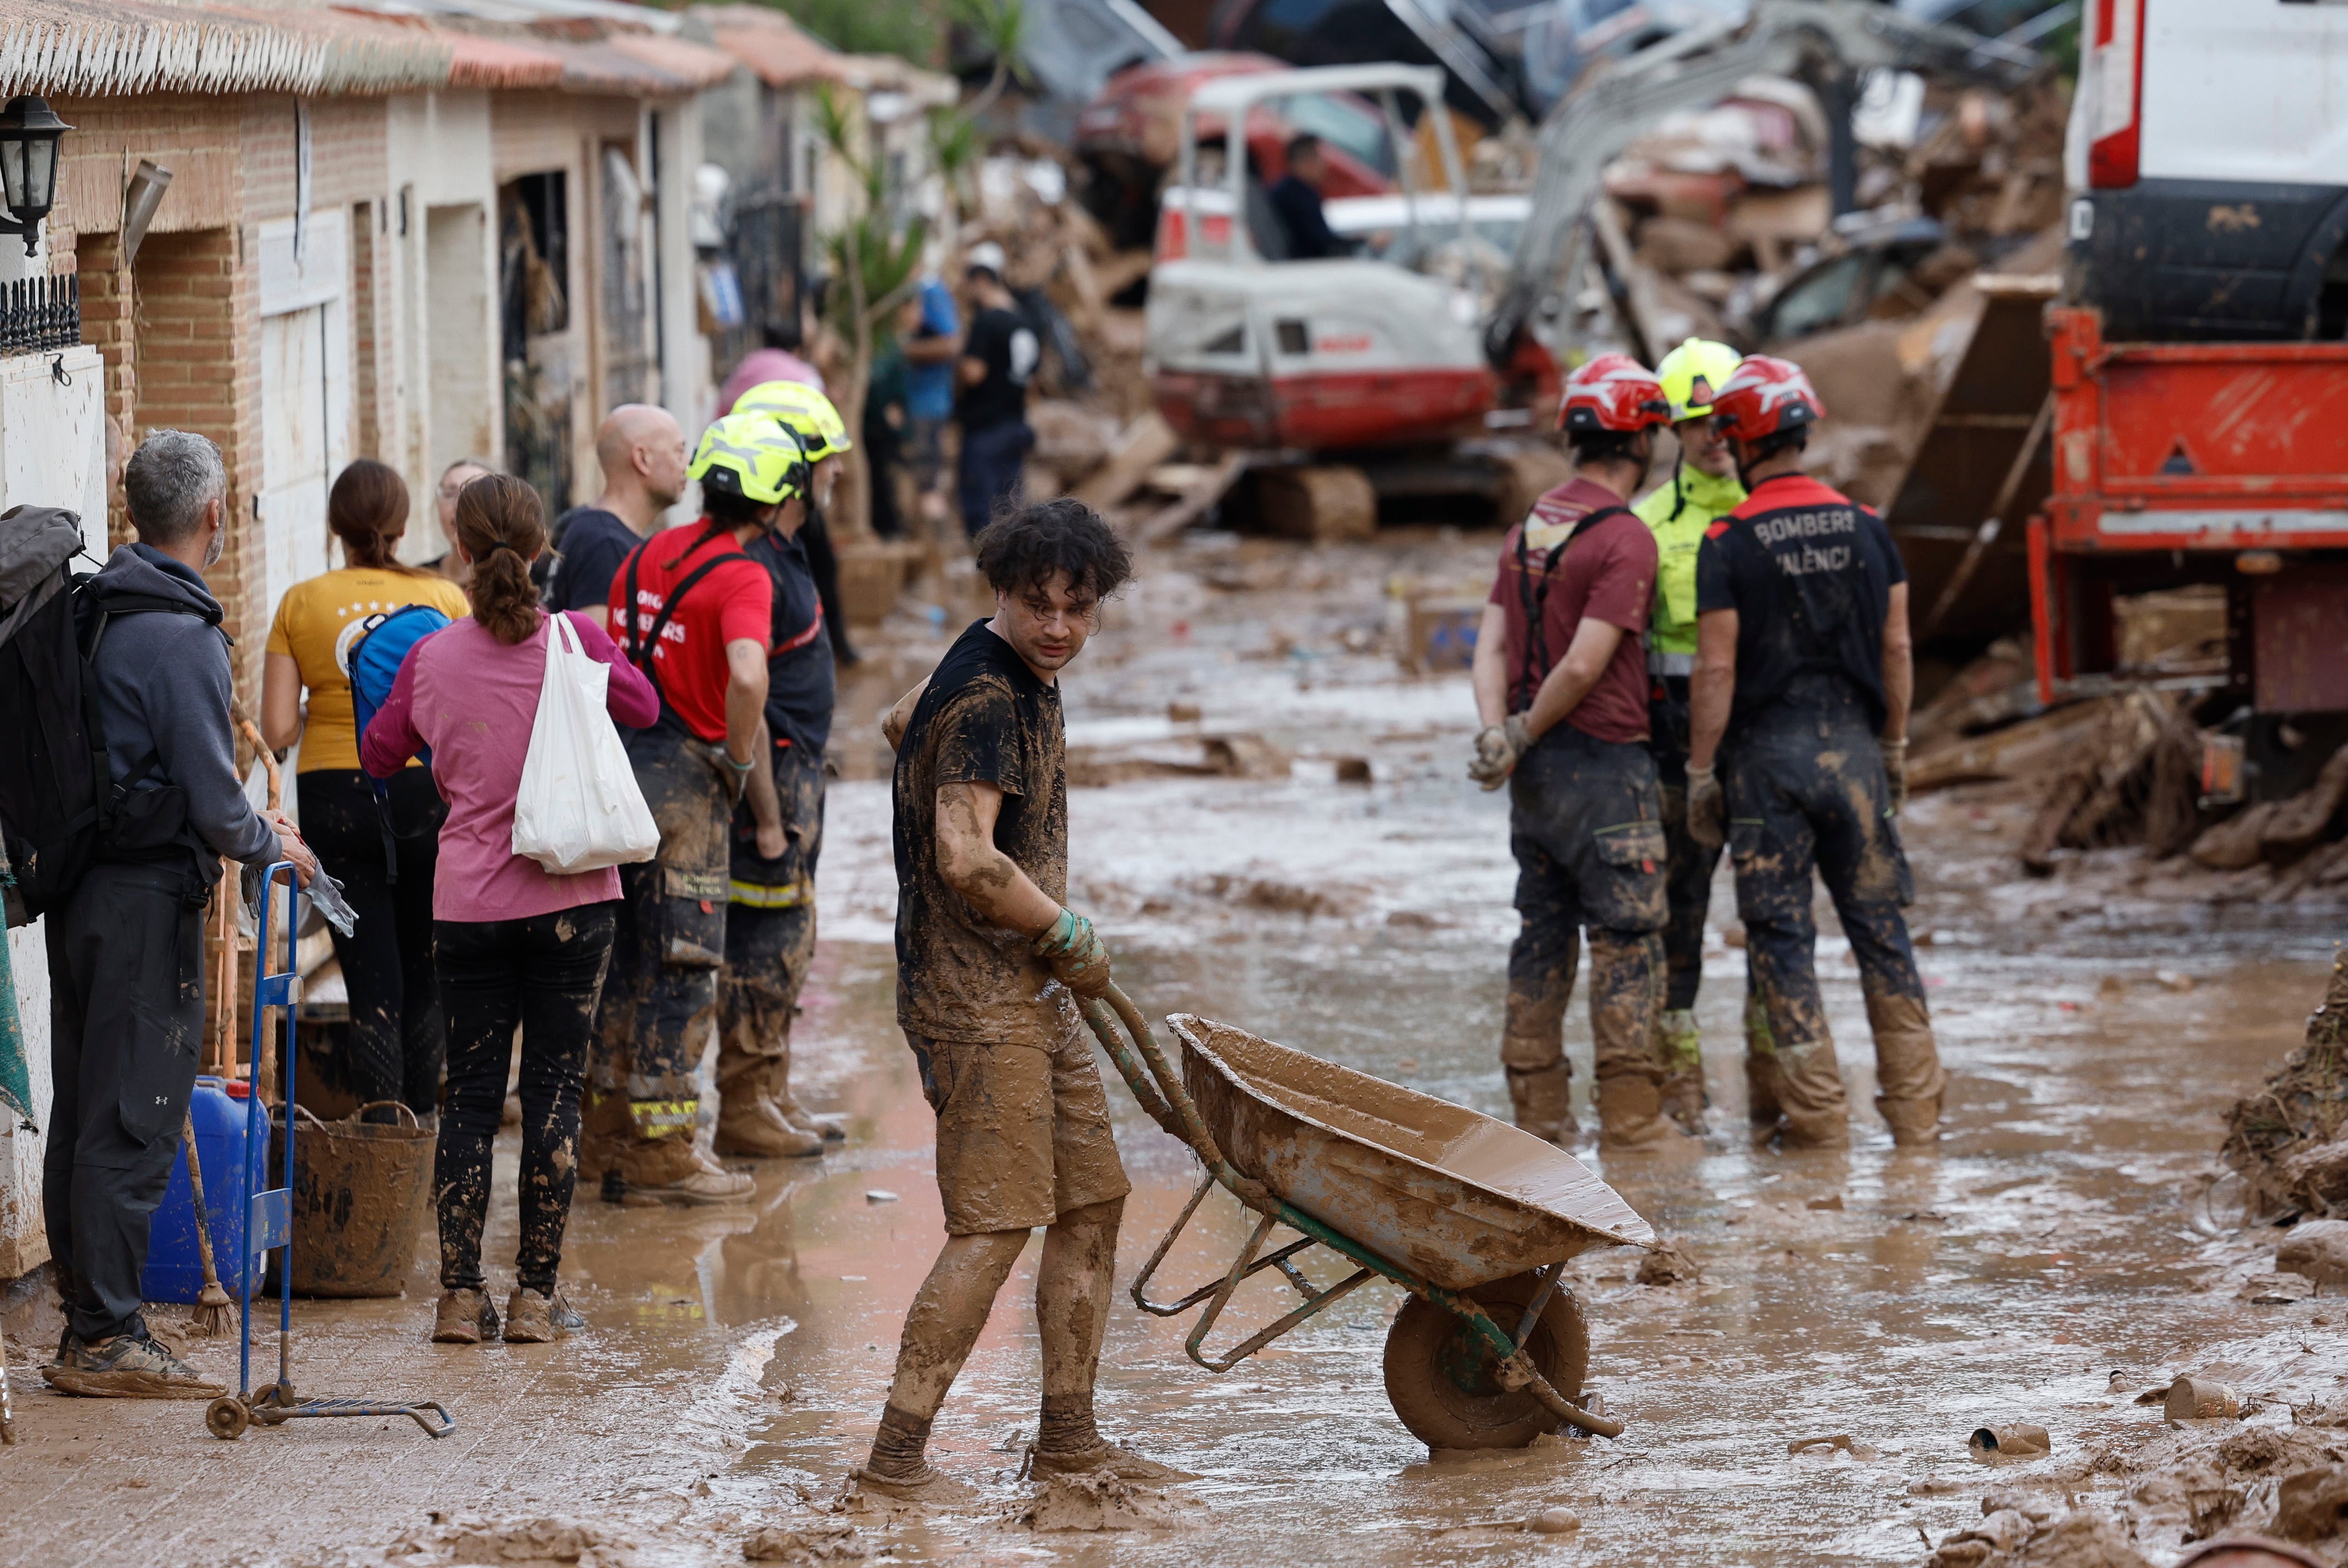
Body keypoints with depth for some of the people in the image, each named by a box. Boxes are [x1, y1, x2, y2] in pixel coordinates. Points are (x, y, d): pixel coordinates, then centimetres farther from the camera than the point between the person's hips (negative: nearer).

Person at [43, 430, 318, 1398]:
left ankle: (85, 1325, 19)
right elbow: (212, 805, -19)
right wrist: (272, 845, 0)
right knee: (133, 1124, -5)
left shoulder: (95, 615, 9)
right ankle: (106, 1339, -3)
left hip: (79, 891, 9)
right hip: (148, 900, -9)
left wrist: (244, 822, 22)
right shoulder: (182, 636, -17)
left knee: (83, 1117, 12)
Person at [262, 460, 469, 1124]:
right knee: (426, 973, 15)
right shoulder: (444, 597, -2)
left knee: (371, 981, 4)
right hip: (427, 790, 0)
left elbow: (278, 731, -4)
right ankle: (423, 1121, 19)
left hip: (334, 795, 0)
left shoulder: (300, 604, -1)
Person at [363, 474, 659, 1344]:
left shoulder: (433, 659, -4)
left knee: (469, 1096, 7)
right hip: (571, 900, -1)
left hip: (469, 905, 1)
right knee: (555, 1091, 4)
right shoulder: (575, 639, -7)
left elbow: (379, 754, 11)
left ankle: (461, 1295, 4)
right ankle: (536, 1295, 4)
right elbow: (645, 708, 12)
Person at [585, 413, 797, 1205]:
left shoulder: (649, 555, 10)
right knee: (681, 969, 0)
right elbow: (747, 676, -31)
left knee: (625, 957, 17)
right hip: (684, 780, -7)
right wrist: (742, 761, -15)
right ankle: (659, 1155, 2)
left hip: (619, 765, 8)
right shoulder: (742, 578, -14)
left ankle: (610, 1132, 24)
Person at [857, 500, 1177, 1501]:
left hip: (1032, 990, 10)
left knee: (1093, 1198, 13)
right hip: (976, 996, -10)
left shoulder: (1029, 684, 14)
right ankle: (896, 1455, -9)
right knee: (995, 1225, -12)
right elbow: (967, 862, -29)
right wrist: (1071, 938, -15)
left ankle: (1068, 1437, 21)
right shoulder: (983, 698, -19)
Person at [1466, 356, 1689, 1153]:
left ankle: (1538, 1111, 13)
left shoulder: (1530, 527, 12)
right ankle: (1630, 1117, -3)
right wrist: (1522, 736, -8)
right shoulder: (1626, 539, -14)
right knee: (1627, 940, -3)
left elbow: (1492, 643, 4)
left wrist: (1497, 733, -7)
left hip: (1538, 768, 8)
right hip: (1604, 762, -8)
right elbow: (1585, 665, -19)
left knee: (1543, 935, 11)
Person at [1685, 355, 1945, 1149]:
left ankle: (1818, 1114, 2)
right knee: (1880, 925, 10)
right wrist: (1895, 747, 17)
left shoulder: (1728, 543, -9)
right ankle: (1916, 1107, 10)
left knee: (1781, 935, 3)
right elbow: (1896, 649, 7)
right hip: (1852, 745, 4)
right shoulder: (1866, 527, 3)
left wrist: (1700, 773, -3)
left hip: (1766, 754, -4)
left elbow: (1716, 671, -10)